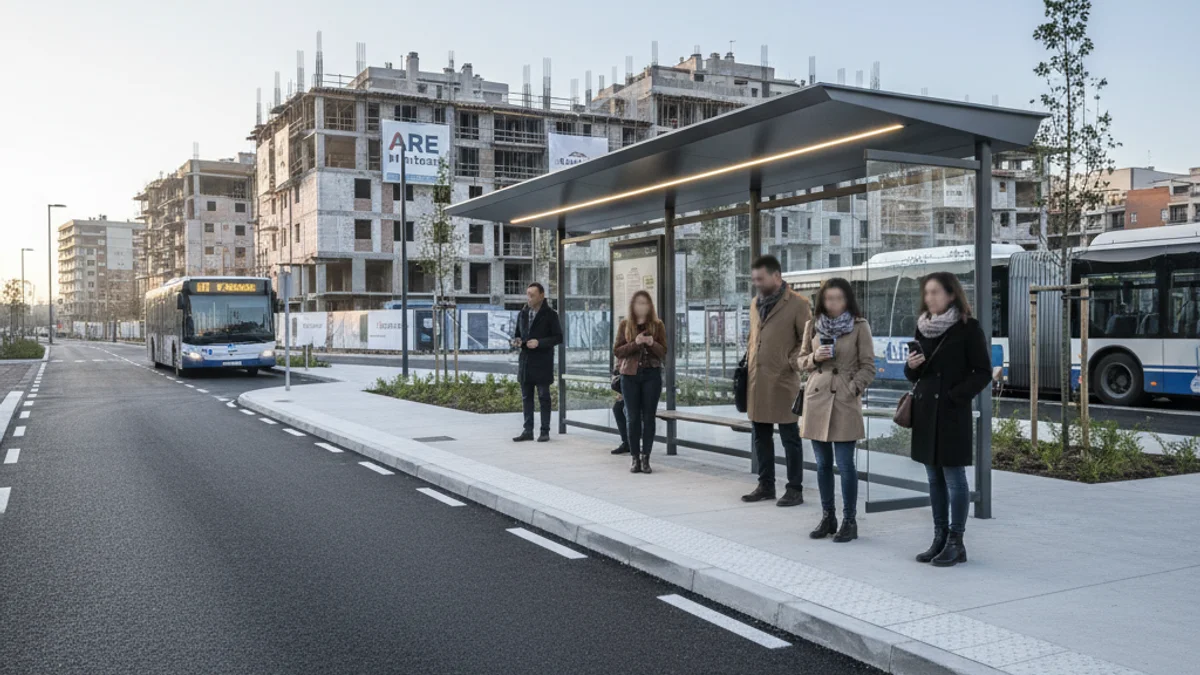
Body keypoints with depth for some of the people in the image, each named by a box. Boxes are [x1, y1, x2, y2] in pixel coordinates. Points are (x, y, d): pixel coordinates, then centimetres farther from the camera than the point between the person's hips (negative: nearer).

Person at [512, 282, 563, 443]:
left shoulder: (550, 314, -5)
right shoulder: (523, 313, 11)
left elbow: (558, 337, -8)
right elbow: (517, 333, 21)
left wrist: (539, 342, -19)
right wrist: (516, 341, -2)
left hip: (542, 363, -5)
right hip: (525, 361, 6)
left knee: (543, 397, 0)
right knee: (526, 397, 8)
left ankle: (545, 431, 7)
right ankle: (528, 431, 14)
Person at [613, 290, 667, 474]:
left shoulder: (657, 325, 5)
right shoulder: (625, 324, 5)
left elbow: (664, 352, 2)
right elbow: (617, 351, -1)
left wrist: (652, 343, -19)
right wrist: (635, 343, -17)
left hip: (652, 374, 0)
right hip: (630, 375, 0)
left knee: (649, 417, -1)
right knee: (632, 417, 1)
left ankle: (645, 458, 5)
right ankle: (635, 458, 7)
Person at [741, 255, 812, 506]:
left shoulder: (797, 303, -6)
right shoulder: (755, 303, 14)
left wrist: (792, 362, -15)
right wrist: (748, 360, 13)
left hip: (783, 381, -7)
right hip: (756, 380, 7)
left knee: (789, 437, 2)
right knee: (760, 436, 13)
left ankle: (795, 490, 10)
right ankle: (765, 486, 24)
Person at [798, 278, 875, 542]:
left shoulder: (860, 326, -1)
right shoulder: (813, 325, 9)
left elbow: (868, 367, 0)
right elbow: (801, 360, 15)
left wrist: (853, 390, -11)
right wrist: (814, 358, -6)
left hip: (845, 402, -4)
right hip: (816, 399, 4)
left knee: (845, 463, -3)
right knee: (823, 463, 10)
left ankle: (849, 521, 8)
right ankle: (827, 518, 21)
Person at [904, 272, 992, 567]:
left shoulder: (968, 328, -7)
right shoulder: (923, 327, 11)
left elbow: (983, 373, -9)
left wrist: (956, 396, -15)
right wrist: (911, 366, -4)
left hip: (952, 413, -6)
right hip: (925, 411, 7)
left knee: (954, 477, -2)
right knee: (934, 478, 11)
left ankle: (955, 542, 6)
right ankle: (940, 539, 19)